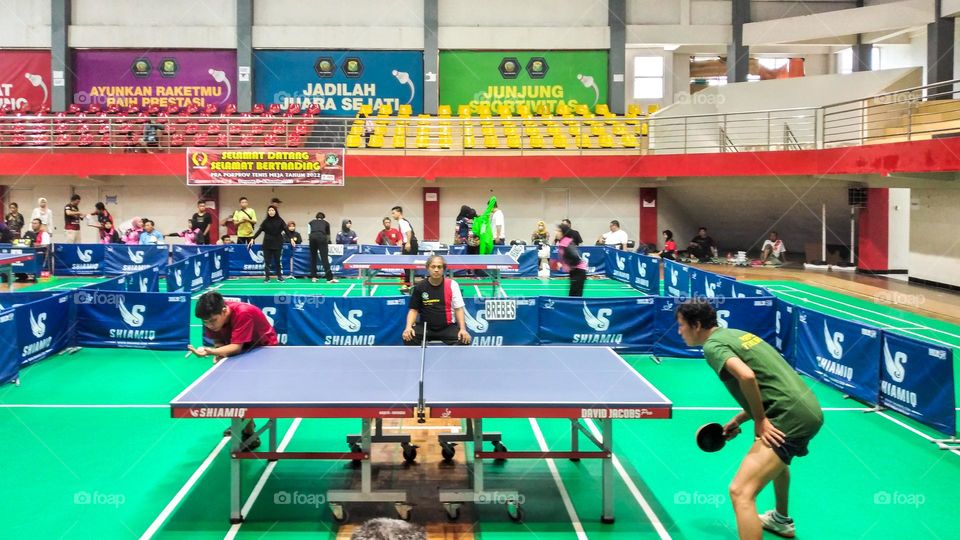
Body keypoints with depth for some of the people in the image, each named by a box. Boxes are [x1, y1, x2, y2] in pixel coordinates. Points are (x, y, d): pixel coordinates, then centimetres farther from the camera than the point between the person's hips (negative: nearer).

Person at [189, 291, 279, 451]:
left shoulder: (243, 313, -38)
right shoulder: (213, 318, -18)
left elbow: (236, 347, -41)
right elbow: (219, 342, -6)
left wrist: (210, 351, -54)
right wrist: (218, 354, -28)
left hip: (264, 347, -8)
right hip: (243, 349, 8)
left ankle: (250, 436, -8)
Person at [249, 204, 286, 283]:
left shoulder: (280, 220, -2)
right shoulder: (266, 221, 1)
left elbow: (286, 229, -6)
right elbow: (259, 230, -2)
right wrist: (253, 239, -11)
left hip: (277, 244, -1)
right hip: (267, 244, 1)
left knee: (277, 261, 5)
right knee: (267, 261, 2)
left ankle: (279, 276, 15)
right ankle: (267, 277, 7)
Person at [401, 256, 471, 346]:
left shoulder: (452, 285, -2)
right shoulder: (419, 286, 1)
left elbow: (458, 309, -1)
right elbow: (413, 309, 5)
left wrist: (463, 329, -15)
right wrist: (408, 327, -13)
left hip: (448, 327, -1)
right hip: (425, 327, 1)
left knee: (464, 340, -27)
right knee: (408, 336, -26)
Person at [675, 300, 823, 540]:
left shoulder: (713, 345, -8)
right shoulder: (734, 334, 20)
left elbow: (747, 376, -28)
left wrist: (760, 421, -16)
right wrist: (739, 419, 19)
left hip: (791, 417, -10)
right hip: (809, 408, 10)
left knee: (741, 491, -17)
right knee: (776, 457, 41)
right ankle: (781, 521, 64)